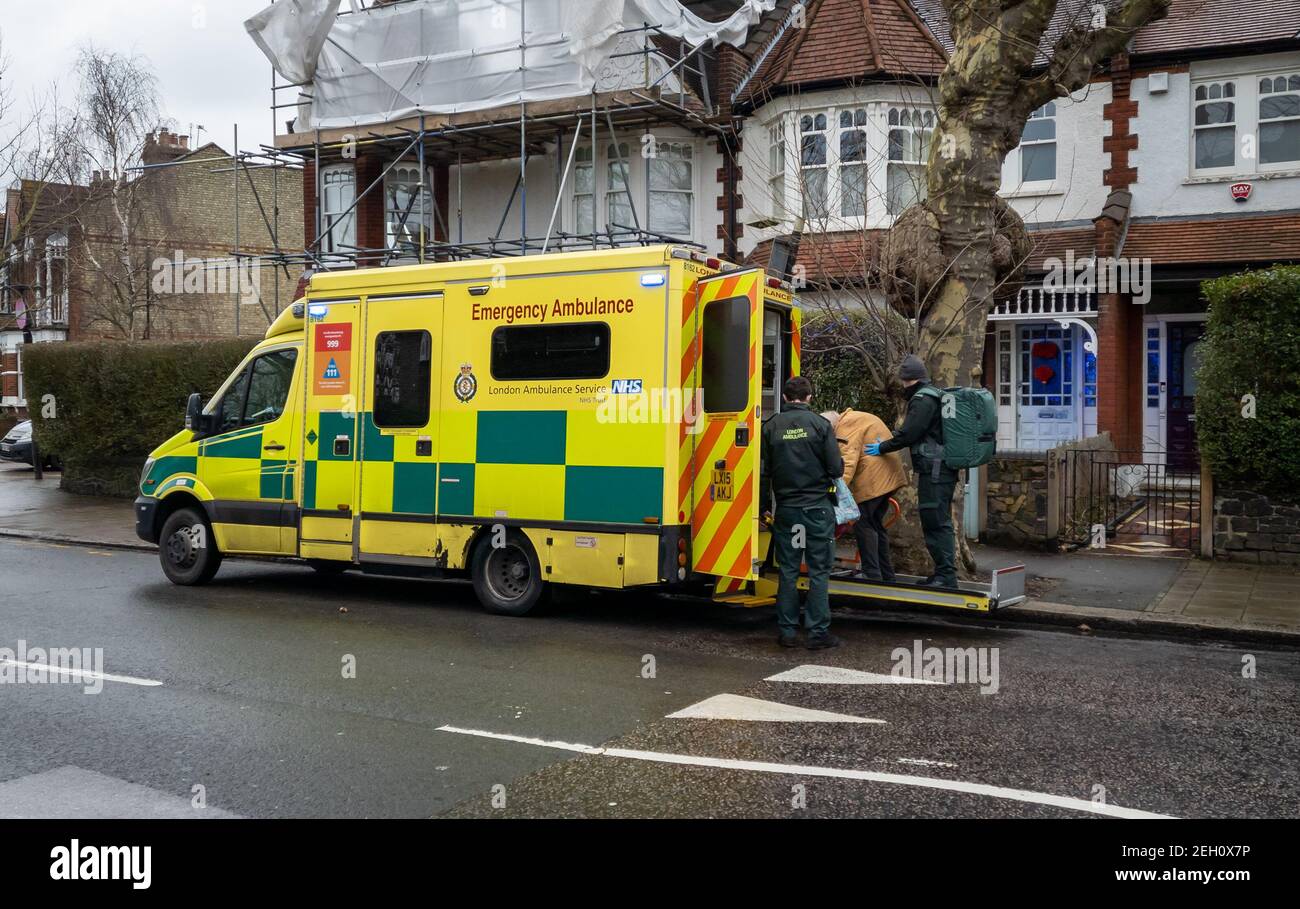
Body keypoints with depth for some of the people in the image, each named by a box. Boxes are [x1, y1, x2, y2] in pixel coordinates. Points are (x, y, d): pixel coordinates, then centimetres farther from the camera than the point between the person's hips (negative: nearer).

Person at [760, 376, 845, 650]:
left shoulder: (771, 427, 2)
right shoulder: (819, 424, -6)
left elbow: (764, 472, 5)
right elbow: (836, 468, -9)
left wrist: (763, 508, 13)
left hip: (786, 509, 3)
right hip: (818, 507, -3)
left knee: (788, 570, 10)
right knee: (819, 571, 3)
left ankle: (787, 631, 13)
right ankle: (818, 632, 4)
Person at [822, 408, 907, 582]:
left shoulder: (846, 426, -9)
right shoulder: (856, 418, 23)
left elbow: (848, 462, -21)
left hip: (874, 478, -10)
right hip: (890, 476, 10)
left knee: (862, 523, -5)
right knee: (875, 523, 17)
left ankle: (871, 574, -6)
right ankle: (886, 574, 22)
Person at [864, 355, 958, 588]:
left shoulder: (922, 400, -11)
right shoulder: (934, 396, 22)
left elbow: (909, 433, -18)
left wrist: (883, 447, -5)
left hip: (934, 470, -10)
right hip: (942, 469, 10)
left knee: (935, 522, -10)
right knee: (939, 522, 12)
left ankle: (946, 575, -10)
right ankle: (944, 574, 16)